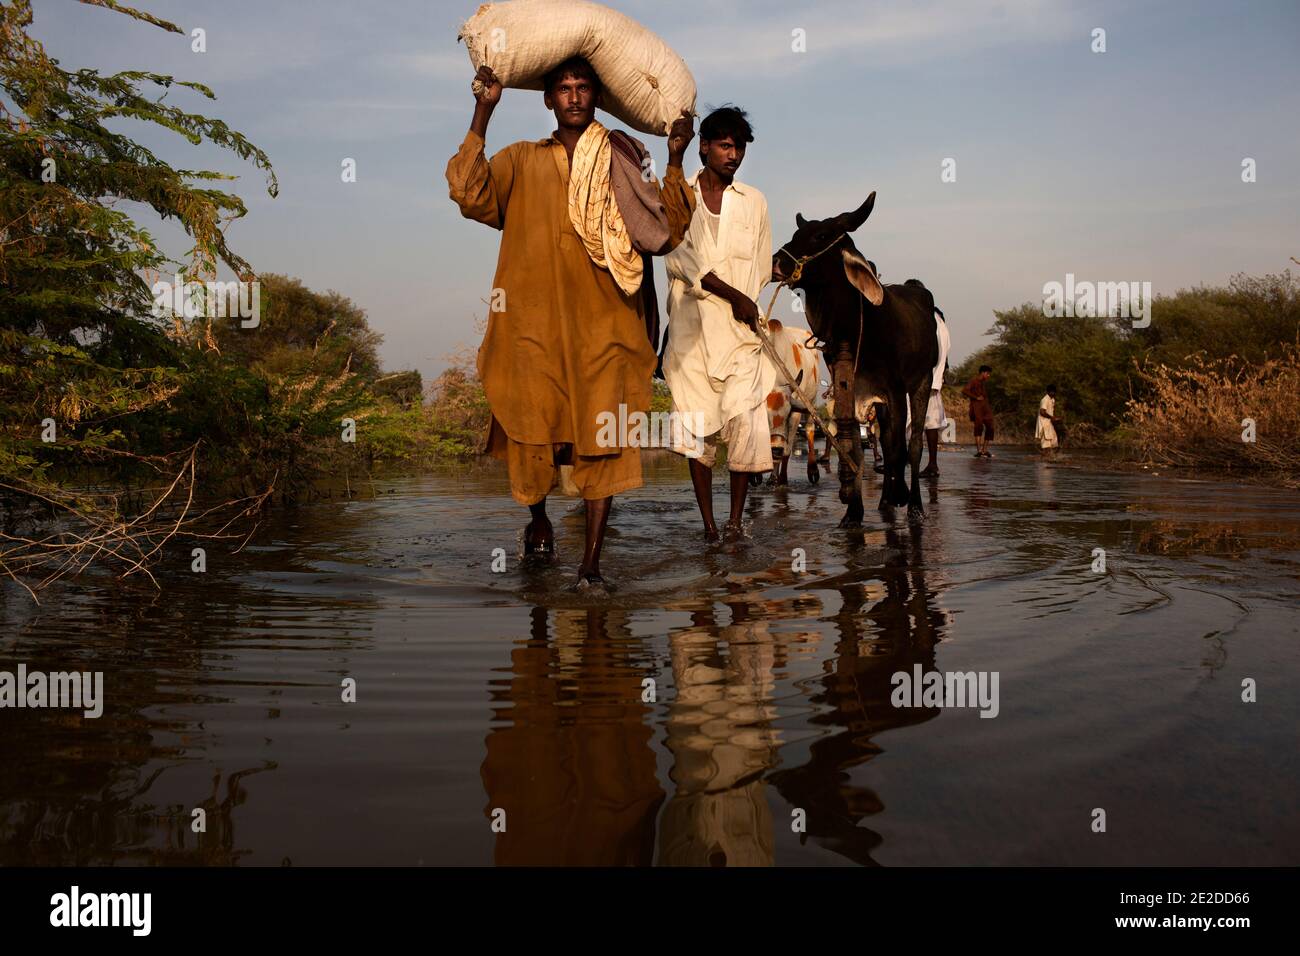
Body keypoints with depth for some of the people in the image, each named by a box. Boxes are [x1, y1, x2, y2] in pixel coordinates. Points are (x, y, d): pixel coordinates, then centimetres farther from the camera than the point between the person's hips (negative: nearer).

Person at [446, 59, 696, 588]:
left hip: (604, 325, 0)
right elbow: (471, 195, -5)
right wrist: (483, 113, -7)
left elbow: (664, 232, 4)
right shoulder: (521, 161, 14)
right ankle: (538, 517, 32)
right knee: (534, 433, 1)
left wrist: (674, 161, -5)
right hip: (534, 323, 0)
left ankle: (592, 561, 1)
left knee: (604, 440, -6)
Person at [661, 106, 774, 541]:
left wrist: (746, 304, 1)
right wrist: (733, 295, -11)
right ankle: (708, 522, 7)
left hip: (740, 328, 1)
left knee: (744, 416, -13)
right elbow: (679, 257, -5)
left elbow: (761, 268, 15)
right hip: (691, 328, -1)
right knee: (697, 423, -1)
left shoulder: (753, 201, 14)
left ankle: (736, 519, -5)